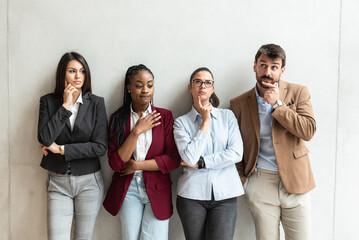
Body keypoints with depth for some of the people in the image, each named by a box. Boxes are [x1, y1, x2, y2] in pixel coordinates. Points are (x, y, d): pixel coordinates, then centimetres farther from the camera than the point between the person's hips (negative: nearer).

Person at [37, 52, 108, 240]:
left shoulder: (96, 103, -2)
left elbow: (100, 147, -9)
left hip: (89, 182, 0)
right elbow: (44, 139, -13)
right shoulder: (48, 101, 1)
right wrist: (65, 106, -13)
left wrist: (61, 149, -11)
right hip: (58, 182, 0)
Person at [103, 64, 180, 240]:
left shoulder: (165, 116, 0)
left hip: (157, 191, 0)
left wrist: (138, 165, -9)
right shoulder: (118, 118, 0)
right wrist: (136, 131, -15)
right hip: (128, 190, 1)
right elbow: (115, 163, -8)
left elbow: (174, 159, -5)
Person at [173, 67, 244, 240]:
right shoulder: (181, 122, 4)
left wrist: (201, 163, -6)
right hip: (192, 194, 0)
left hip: (225, 193, 1)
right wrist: (205, 122, -7)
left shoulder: (227, 116, 8)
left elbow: (236, 153, -3)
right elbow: (190, 157, -11)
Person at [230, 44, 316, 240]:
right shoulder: (239, 103, 4)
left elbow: (309, 131, -10)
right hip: (260, 182, 0)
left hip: (295, 181, 0)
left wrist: (277, 104, -13)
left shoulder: (299, 93, 2)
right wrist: (240, 178, 3)